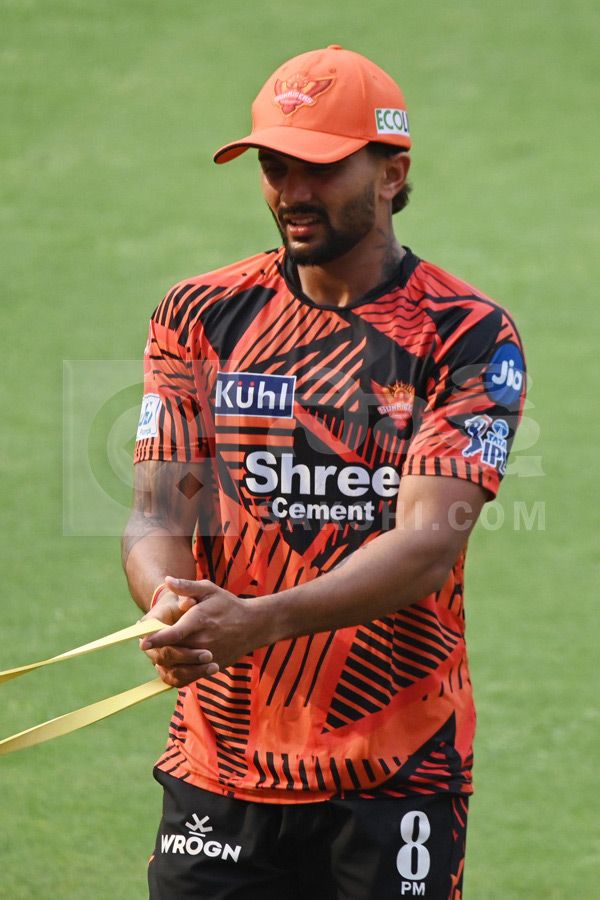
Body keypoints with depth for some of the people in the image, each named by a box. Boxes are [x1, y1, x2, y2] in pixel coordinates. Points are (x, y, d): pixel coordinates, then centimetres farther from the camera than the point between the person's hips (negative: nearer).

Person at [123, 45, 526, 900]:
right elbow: (156, 512, 0)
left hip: (397, 774, -3)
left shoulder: (467, 337, -5)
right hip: (216, 770, 3)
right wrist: (175, 605, -24)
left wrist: (258, 621, -30)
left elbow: (429, 542, -16)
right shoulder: (201, 316, 7)